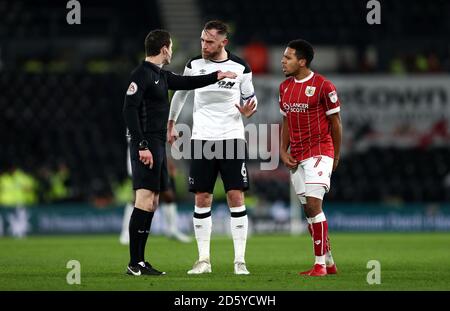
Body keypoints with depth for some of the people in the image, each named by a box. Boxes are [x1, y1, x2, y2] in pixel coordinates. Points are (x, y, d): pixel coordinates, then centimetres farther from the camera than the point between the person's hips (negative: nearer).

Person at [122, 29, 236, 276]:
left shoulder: (160, 75, 16)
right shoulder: (142, 74, -11)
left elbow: (186, 83, 30)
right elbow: (129, 110, -17)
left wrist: (216, 76, 35)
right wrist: (142, 146, -22)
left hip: (158, 145, 10)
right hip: (147, 146, -10)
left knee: (152, 204, 9)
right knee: (144, 202, -13)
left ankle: (140, 262, 11)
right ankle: (134, 263, -14)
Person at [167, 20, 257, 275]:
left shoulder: (240, 68, -2)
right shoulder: (194, 65, 2)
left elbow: (251, 98, 8)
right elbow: (180, 92, 17)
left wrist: (248, 111, -14)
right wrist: (171, 123, 17)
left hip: (232, 138, -2)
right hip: (202, 139, 2)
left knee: (236, 198, -6)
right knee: (202, 199, 1)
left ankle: (240, 261, -3)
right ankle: (204, 260, 8)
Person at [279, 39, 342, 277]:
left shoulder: (323, 86, -10)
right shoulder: (284, 87, 10)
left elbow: (335, 122, -5)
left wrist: (335, 157, -2)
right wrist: (283, 150, 6)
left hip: (319, 152, -7)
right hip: (296, 157, 7)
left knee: (313, 204, -16)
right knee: (309, 209, 8)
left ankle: (320, 264, -12)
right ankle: (328, 263, 17)